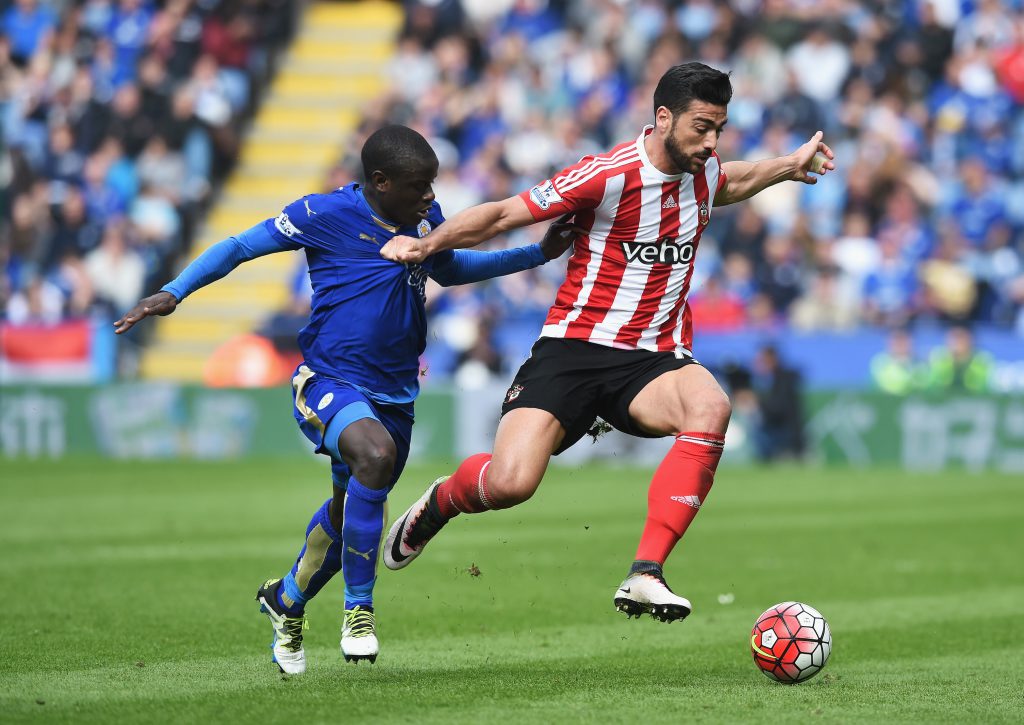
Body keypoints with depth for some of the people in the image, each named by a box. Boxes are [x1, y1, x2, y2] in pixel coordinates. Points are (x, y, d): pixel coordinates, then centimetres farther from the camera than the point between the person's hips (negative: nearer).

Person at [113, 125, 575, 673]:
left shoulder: (426, 218, 6)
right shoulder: (326, 215, -11)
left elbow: (450, 270, 27)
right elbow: (242, 246, -3)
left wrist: (538, 254, 21)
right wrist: (174, 293, -14)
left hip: (395, 395, 7)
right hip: (328, 382, -7)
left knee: (351, 511, 17)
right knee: (375, 454, -35)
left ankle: (287, 600, 47)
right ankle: (358, 608, -21)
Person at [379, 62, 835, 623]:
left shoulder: (702, 174, 8)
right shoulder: (610, 176, -13)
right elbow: (504, 215, -9)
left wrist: (791, 166, 26)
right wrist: (426, 245, -18)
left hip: (652, 363, 5)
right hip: (573, 348, -4)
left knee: (710, 407, -32)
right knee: (510, 483, -23)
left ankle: (645, 577, -34)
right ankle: (438, 502, 17)